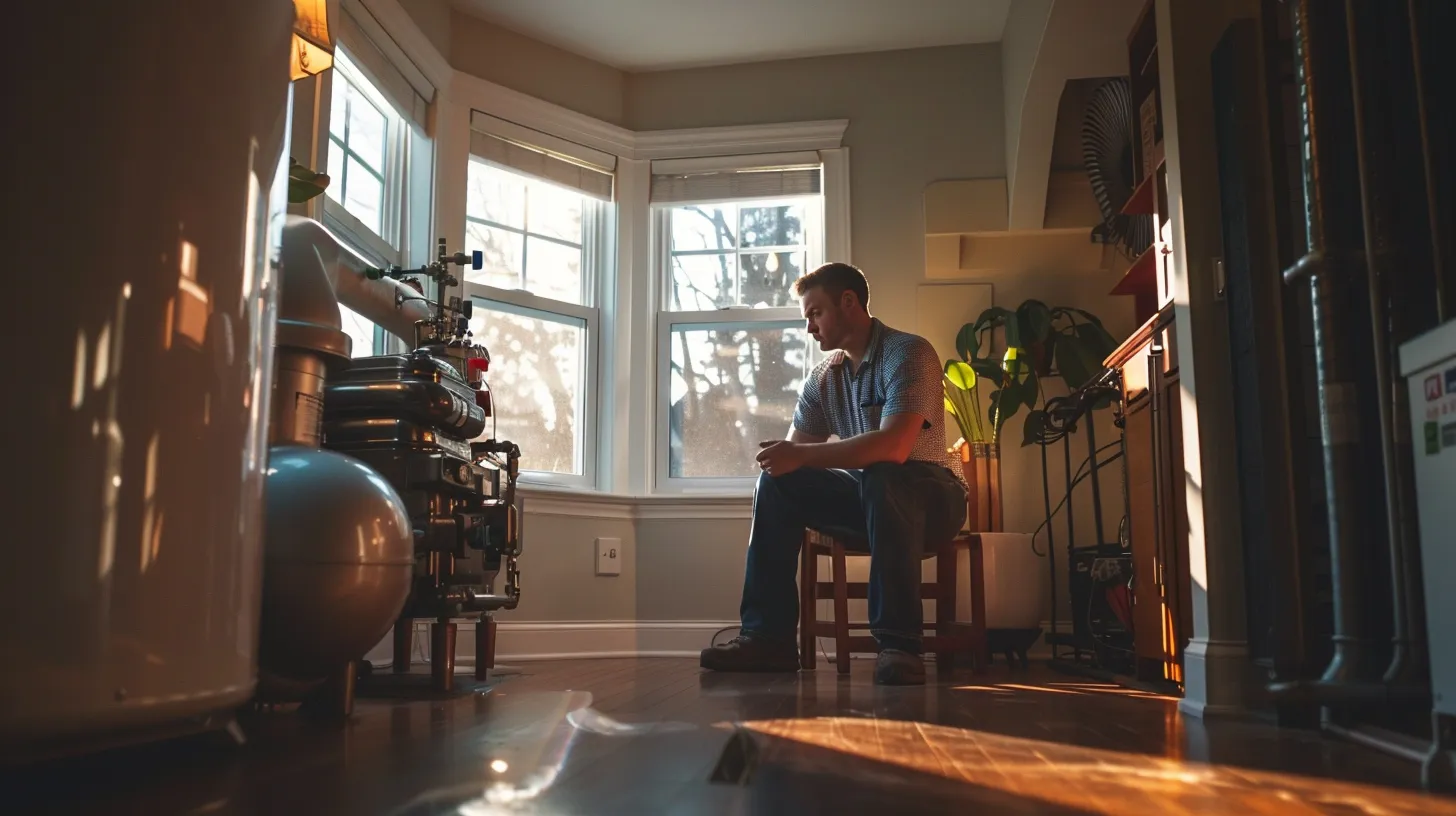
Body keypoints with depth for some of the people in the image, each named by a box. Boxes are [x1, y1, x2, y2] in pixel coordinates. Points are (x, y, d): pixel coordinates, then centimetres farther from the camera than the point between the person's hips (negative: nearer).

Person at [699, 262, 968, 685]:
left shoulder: (908, 353, -17)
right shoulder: (823, 376, 6)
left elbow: (893, 447, -32)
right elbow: (794, 450, 4)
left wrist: (801, 455, -31)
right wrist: (777, 459, -20)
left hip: (925, 495, -6)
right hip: (866, 498, 6)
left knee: (879, 478, -38)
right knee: (777, 482, -14)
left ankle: (899, 645, -35)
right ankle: (768, 636, -14)